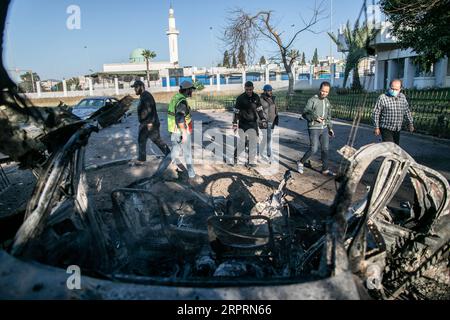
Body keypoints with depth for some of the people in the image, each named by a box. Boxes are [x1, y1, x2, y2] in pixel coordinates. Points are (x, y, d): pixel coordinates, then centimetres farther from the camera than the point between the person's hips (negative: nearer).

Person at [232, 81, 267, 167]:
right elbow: (236, 112, -6)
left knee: (254, 142, 2)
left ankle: (251, 161, 11)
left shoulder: (256, 97, 3)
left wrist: (263, 120, 7)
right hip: (243, 123, -4)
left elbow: (259, 110, 12)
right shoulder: (240, 98, -9)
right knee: (242, 142, -4)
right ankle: (235, 155, 24)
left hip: (253, 123, 4)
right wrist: (235, 124, -10)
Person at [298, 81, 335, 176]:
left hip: (324, 129, 6)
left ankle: (325, 170, 16)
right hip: (314, 129, -6)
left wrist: (330, 128, 15)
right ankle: (301, 163, 13)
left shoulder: (327, 102, 11)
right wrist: (315, 118, -23)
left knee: (325, 149, 6)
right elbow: (305, 114, -11)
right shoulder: (312, 100, -8)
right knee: (313, 149, -9)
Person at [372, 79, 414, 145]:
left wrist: (410, 123, 19)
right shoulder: (382, 98, -12)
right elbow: (376, 113, -10)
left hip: (397, 130, 6)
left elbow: (407, 111, 18)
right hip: (386, 129, -6)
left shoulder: (403, 97, 6)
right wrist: (377, 127, -10)